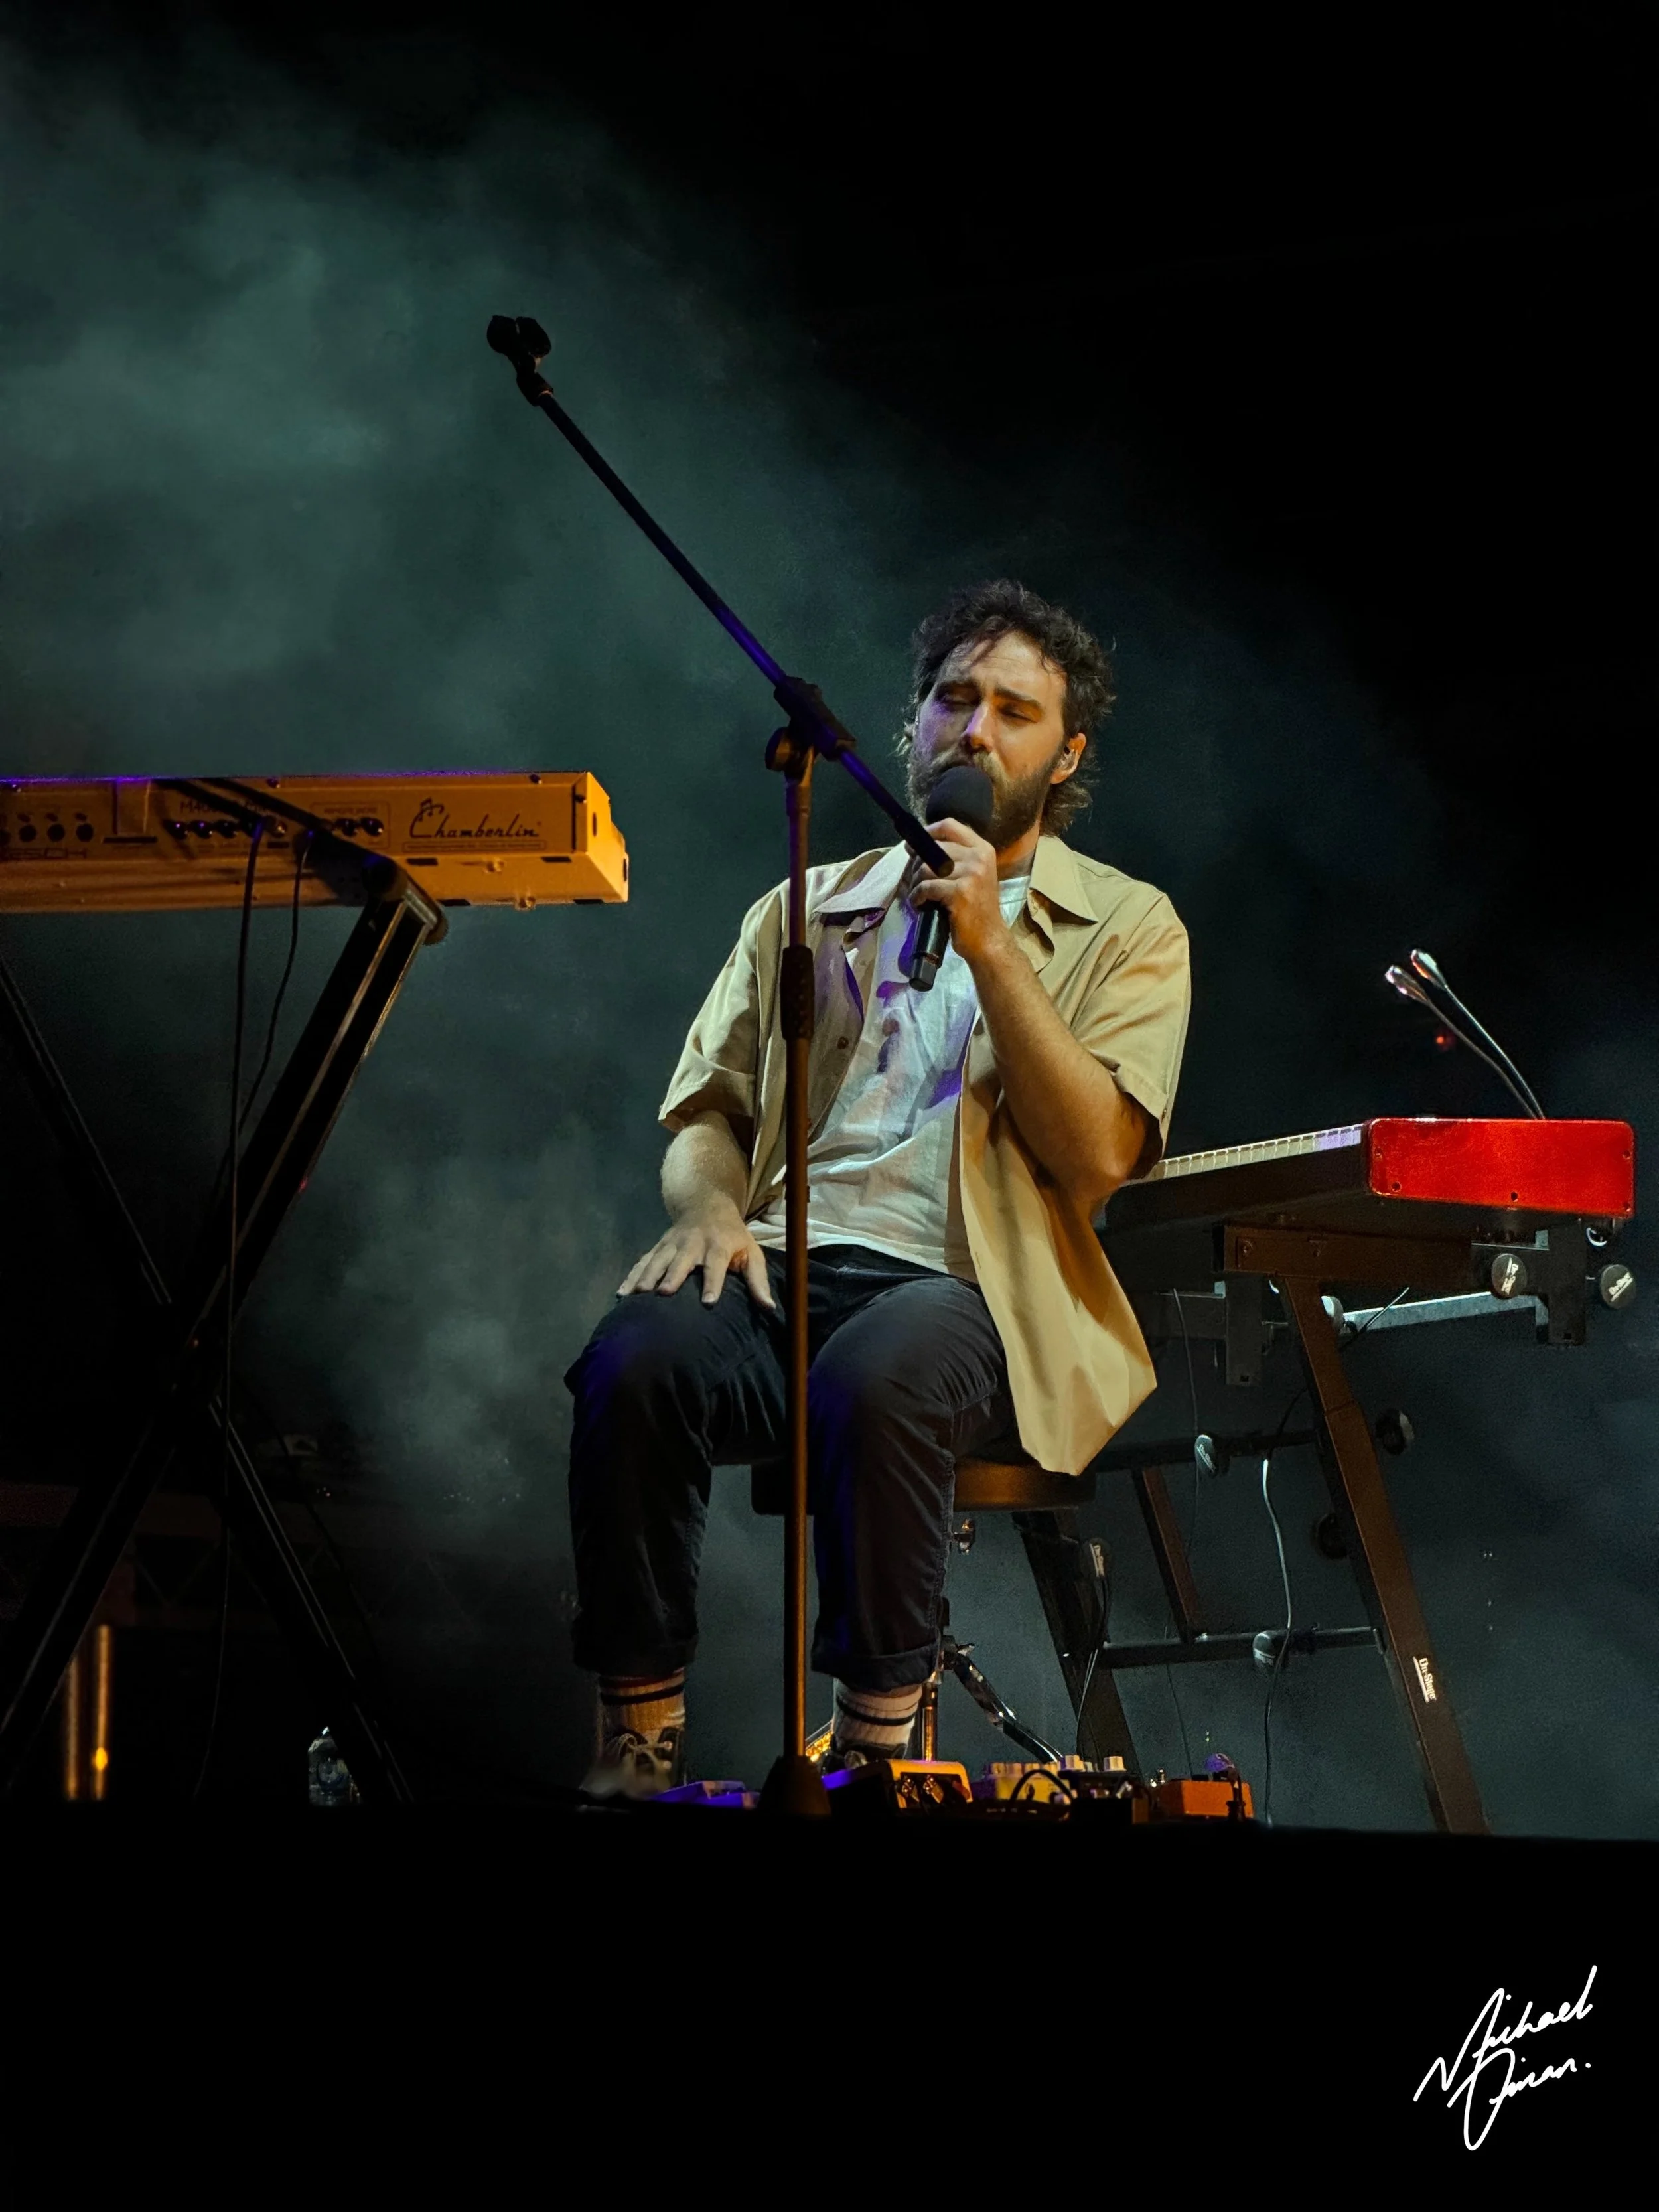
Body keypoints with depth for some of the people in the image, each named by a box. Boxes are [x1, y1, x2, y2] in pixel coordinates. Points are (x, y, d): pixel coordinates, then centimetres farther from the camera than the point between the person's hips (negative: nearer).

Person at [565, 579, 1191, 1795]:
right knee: (634, 1361, -31)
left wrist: (989, 945, -9)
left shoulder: (1126, 928, 11)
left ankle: (877, 1747, -23)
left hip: (977, 1292, -3)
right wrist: (710, 1203, -6)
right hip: (787, 1270, 3)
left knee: (874, 1377, -39)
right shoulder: (808, 907, 22)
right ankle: (638, 1744, -20)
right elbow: (709, 1103, 18)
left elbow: (1097, 1152, -4)